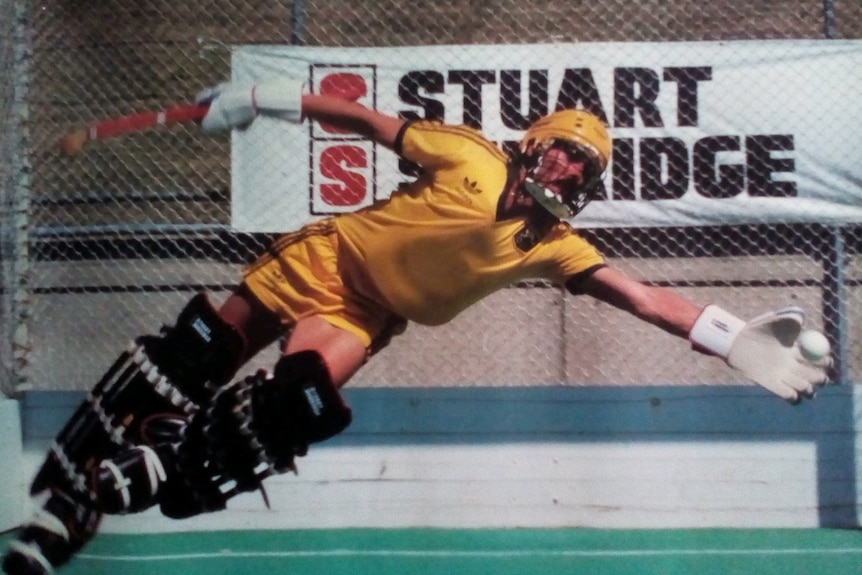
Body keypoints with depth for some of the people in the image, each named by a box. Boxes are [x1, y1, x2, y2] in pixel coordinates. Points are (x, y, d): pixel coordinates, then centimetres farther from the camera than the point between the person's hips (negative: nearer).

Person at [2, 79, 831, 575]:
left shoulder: (552, 244, -5)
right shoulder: (471, 156, -10)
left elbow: (641, 296, -13)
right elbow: (375, 123, -2)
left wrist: (735, 340, -25)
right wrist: (266, 99, -1)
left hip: (365, 317, 1)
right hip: (324, 256, -1)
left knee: (295, 406, -26)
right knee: (190, 361, -5)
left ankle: (107, 489, -14)